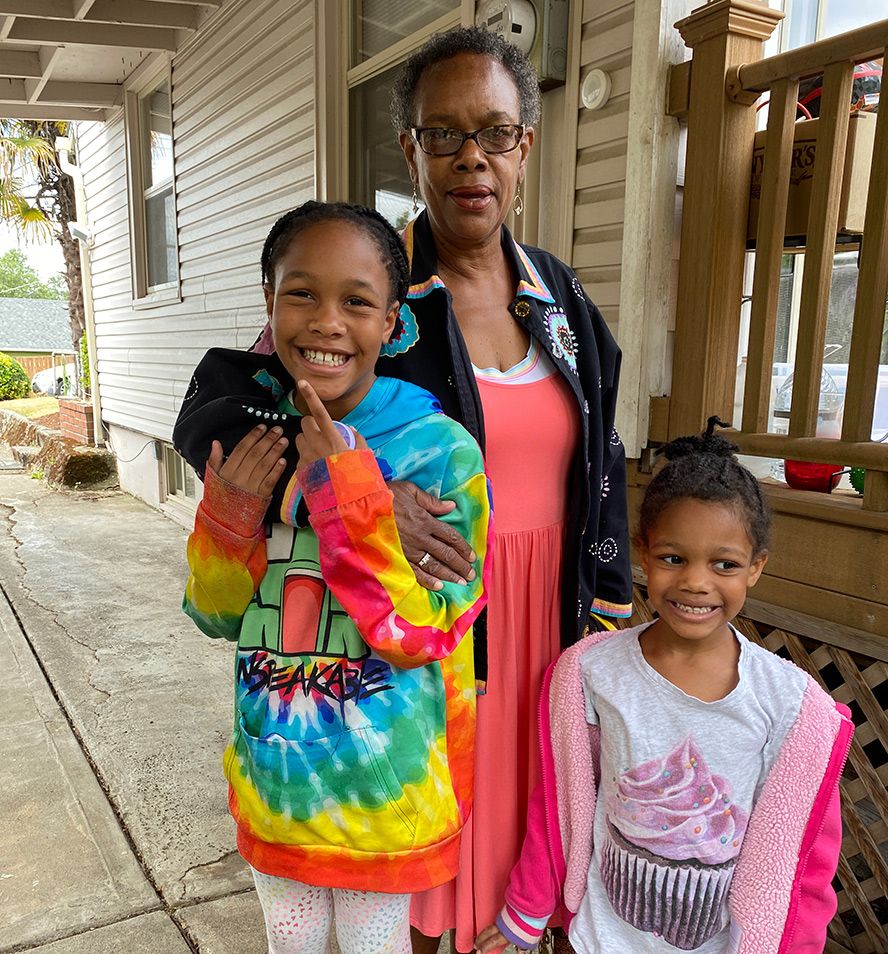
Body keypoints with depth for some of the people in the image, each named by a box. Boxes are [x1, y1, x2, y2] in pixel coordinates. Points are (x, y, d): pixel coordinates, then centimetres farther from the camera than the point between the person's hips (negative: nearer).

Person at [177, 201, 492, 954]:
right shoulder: (252, 438, -7)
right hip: (273, 777, 4)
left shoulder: (439, 450, -20)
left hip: (386, 788, -3)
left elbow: (421, 634, -21)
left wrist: (345, 486, -28)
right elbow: (216, 616, 1)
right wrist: (229, 514, -19)